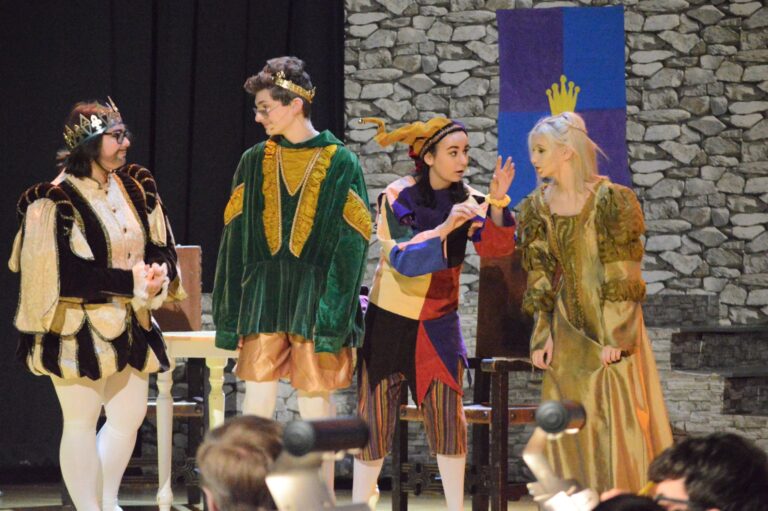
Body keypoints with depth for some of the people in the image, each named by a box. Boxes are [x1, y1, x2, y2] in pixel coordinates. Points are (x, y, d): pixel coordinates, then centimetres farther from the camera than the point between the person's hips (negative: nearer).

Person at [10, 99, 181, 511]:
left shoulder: (135, 187, 6)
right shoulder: (56, 200, -15)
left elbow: (161, 248, 9)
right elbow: (68, 274, -20)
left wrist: (157, 278, -14)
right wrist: (133, 282, -21)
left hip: (128, 323, 7)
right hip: (78, 329, -7)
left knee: (129, 416, 11)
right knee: (81, 422, 0)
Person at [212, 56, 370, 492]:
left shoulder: (340, 163, -2)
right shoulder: (256, 161, 9)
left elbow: (351, 243, -5)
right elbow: (236, 238, 11)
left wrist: (335, 310, -12)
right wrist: (232, 311, 6)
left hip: (316, 294, -3)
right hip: (263, 293, 3)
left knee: (315, 399, 1)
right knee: (257, 399, -2)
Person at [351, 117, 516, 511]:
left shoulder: (465, 200, -1)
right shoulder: (398, 197, -11)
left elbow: (496, 246, -16)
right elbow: (403, 258, -22)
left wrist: (497, 203, -31)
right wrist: (444, 229, -35)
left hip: (439, 323, 3)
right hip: (390, 320, -3)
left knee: (447, 415, -5)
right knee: (375, 416, 2)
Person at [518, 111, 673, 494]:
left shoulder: (609, 200, -9)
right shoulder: (538, 207, 7)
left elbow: (622, 277, -11)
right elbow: (540, 280, 9)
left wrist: (615, 337, -16)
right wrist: (542, 337, 2)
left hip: (610, 329, -5)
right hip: (567, 332, 5)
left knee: (618, 420, -6)